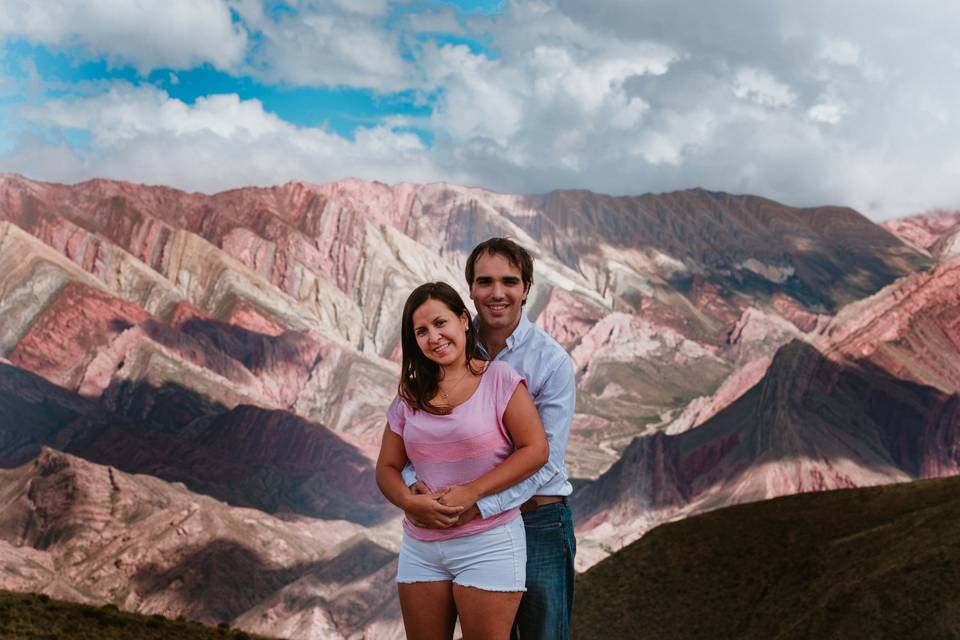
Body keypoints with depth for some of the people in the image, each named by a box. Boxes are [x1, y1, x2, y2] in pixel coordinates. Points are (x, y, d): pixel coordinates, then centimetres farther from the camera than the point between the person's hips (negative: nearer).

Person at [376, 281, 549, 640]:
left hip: (487, 543, -5)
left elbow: (535, 449, -11)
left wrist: (471, 493, -18)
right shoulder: (410, 396, 9)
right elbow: (387, 468, 10)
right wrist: (410, 502, -12)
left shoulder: (498, 378, -5)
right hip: (420, 548, 5)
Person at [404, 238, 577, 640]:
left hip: (537, 522, -4)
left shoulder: (552, 360, -11)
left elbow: (546, 457, -16)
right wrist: (413, 482, -18)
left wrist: (479, 505, -25)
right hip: (473, 527, 4)